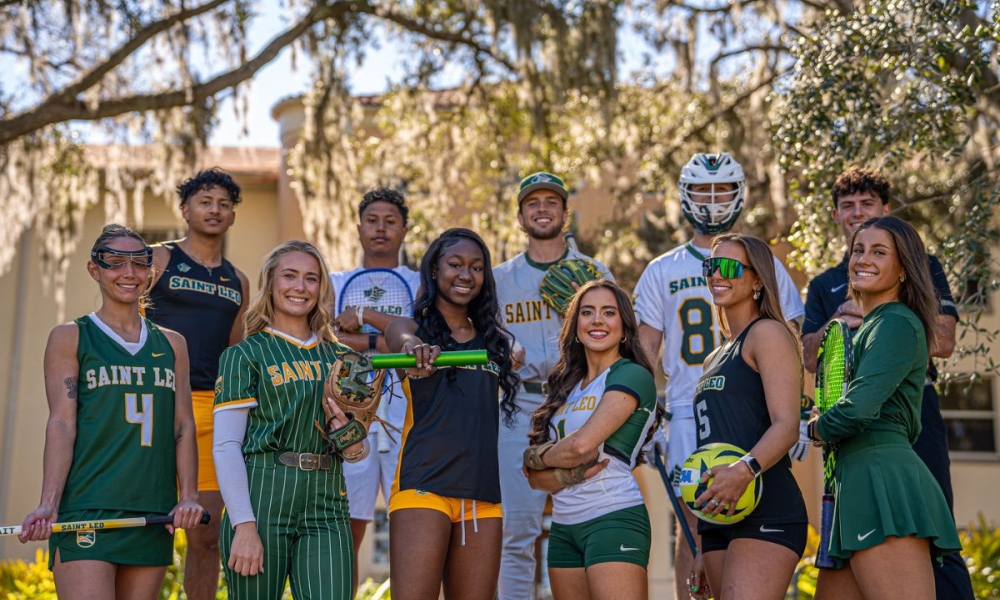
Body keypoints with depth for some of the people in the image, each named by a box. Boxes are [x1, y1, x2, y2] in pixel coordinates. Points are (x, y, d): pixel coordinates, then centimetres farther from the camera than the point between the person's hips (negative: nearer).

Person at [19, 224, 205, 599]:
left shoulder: (172, 344, 16)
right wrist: (48, 505, -14)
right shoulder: (70, 338, 5)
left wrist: (188, 497, -2)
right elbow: (61, 424, -3)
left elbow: (183, 426, 11)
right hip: (85, 511, -4)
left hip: (155, 514, 4)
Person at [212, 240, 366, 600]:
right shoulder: (245, 355, 3)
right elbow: (226, 447, -5)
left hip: (325, 508, 3)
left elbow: (360, 448, 20)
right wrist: (244, 526, -14)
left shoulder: (339, 357, 16)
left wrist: (353, 445, -4)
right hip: (261, 505, -3)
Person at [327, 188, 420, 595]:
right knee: (345, 530, -1)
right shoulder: (336, 283, 17)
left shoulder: (419, 283, 13)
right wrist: (382, 341, -8)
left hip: (407, 417, -1)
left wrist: (364, 316, -10)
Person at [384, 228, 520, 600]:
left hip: (484, 495, 5)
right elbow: (400, 337, -24)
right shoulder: (415, 327, 0)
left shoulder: (492, 339, 16)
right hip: (424, 487, -5)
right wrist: (414, 346, -45)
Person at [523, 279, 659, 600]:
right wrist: (566, 475, -11)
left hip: (614, 519, -7)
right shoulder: (566, 387, 15)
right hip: (563, 528, 7)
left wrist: (538, 455, 2)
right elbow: (534, 475, 10)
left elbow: (582, 443, -17)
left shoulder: (632, 375, -5)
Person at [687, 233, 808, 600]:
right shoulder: (717, 358, 25)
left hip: (764, 513, -8)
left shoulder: (767, 333, 0)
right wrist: (704, 549, 22)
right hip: (719, 516, 9)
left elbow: (787, 426, -13)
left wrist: (745, 470, -32)